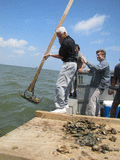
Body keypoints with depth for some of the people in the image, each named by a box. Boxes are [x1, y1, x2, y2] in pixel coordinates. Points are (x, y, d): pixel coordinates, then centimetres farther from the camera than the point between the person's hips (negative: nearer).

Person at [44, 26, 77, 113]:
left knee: (60, 85, -15)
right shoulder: (71, 40, 18)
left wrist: (50, 54, 2)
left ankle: (61, 107, -17)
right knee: (67, 85, 15)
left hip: (68, 64, -11)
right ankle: (65, 104, 25)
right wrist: (60, 40, 24)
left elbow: (61, 56, -9)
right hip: (73, 64, 11)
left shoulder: (66, 42, -14)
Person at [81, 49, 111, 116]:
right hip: (97, 86, 11)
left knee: (92, 100, -18)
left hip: (100, 86, -11)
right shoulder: (101, 63, 23)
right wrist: (90, 69, 20)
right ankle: (97, 115, 30)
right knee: (96, 101, 18)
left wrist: (87, 62, -30)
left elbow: (97, 68, -30)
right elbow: (95, 71, 36)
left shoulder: (105, 63, -10)